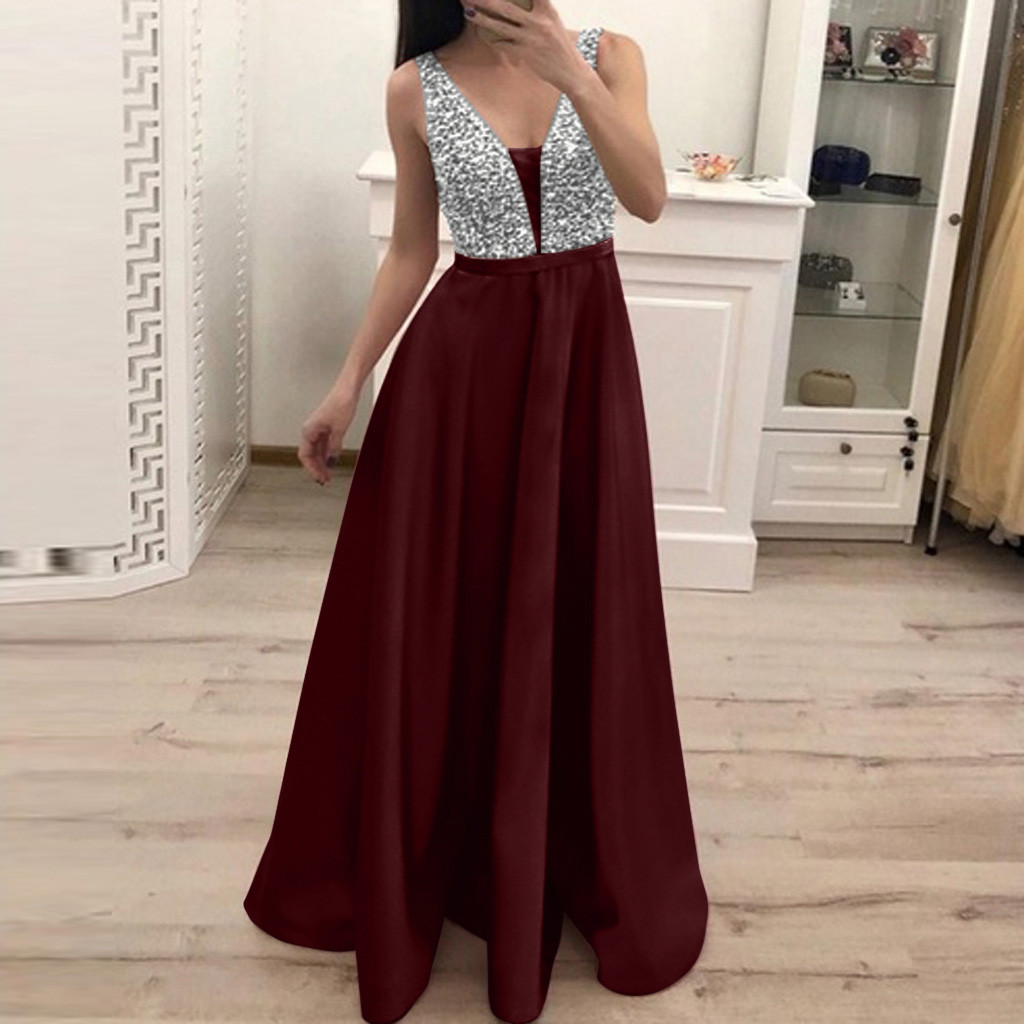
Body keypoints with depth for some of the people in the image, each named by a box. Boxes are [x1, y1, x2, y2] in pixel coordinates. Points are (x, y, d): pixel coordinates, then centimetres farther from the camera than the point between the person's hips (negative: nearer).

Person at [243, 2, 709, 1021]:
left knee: (577, 610, 8)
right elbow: (410, 250, 5)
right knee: (434, 606, 7)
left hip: (585, 349, 0)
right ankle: (412, 853, 29)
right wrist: (349, 381, 2)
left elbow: (648, 198, -14)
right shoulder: (416, 88, -1)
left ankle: (587, 859, 29)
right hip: (463, 355, 0)